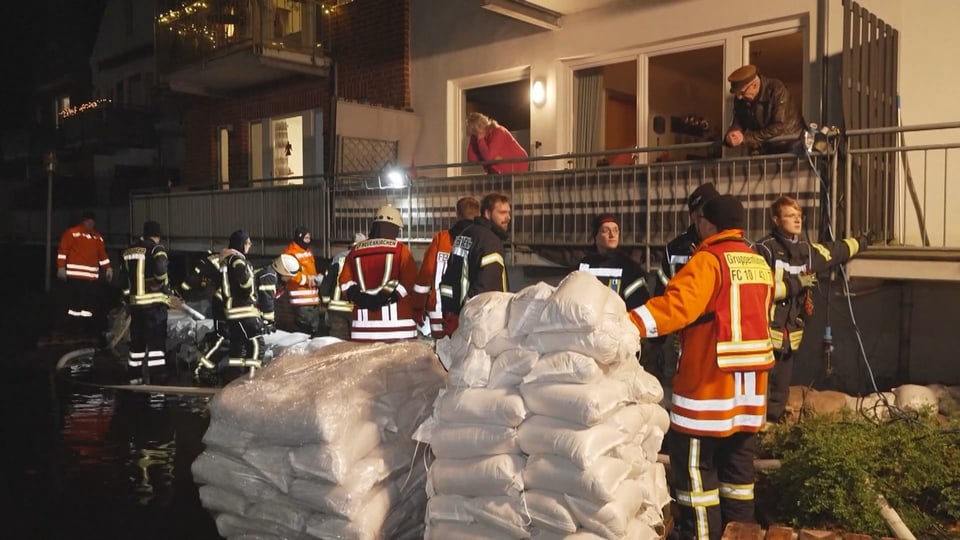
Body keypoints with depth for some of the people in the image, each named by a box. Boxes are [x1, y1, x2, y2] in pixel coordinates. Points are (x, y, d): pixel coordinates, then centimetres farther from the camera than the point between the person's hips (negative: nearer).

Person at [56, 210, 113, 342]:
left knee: (91, 303, 6)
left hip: (92, 276, 6)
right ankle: (72, 330, 2)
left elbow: (102, 254, 19)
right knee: (74, 302, -6)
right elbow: (62, 250, -4)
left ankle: (87, 330, 13)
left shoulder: (98, 237, 18)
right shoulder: (72, 233, 0)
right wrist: (61, 267, -11)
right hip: (75, 275, -6)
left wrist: (108, 268, 10)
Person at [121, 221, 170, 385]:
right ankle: (156, 377, -7)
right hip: (154, 301, -7)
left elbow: (124, 278, 17)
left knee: (137, 340, 16)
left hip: (135, 302, 7)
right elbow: (160, 269, -28)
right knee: (156, 340, -4)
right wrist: (162, 284, -9)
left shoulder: (129, 251, 14)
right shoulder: (156, 249, -8)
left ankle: (134, 376, 22)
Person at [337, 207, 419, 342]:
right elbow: (409, 280, -12)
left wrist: (360, 298, 0)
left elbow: (345, 282, 8)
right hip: (396, 318, -4)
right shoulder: (400, 249, -1)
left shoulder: (355, 250, 12)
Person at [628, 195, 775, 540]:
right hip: (749, 382, 8)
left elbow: (676, 305, -29)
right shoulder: (760, 264, 11)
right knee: (738, 463, 17)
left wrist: (628, 325, -37)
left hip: (710, 381, -8)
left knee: (694, 465, 2)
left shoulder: (708, 261, -14)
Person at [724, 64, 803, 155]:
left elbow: (779, 128, -29)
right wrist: (731, 135, -23)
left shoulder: (777, 90, -23)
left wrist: (746, 138, -31)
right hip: (764, 149, 5)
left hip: (790, 145, -5)